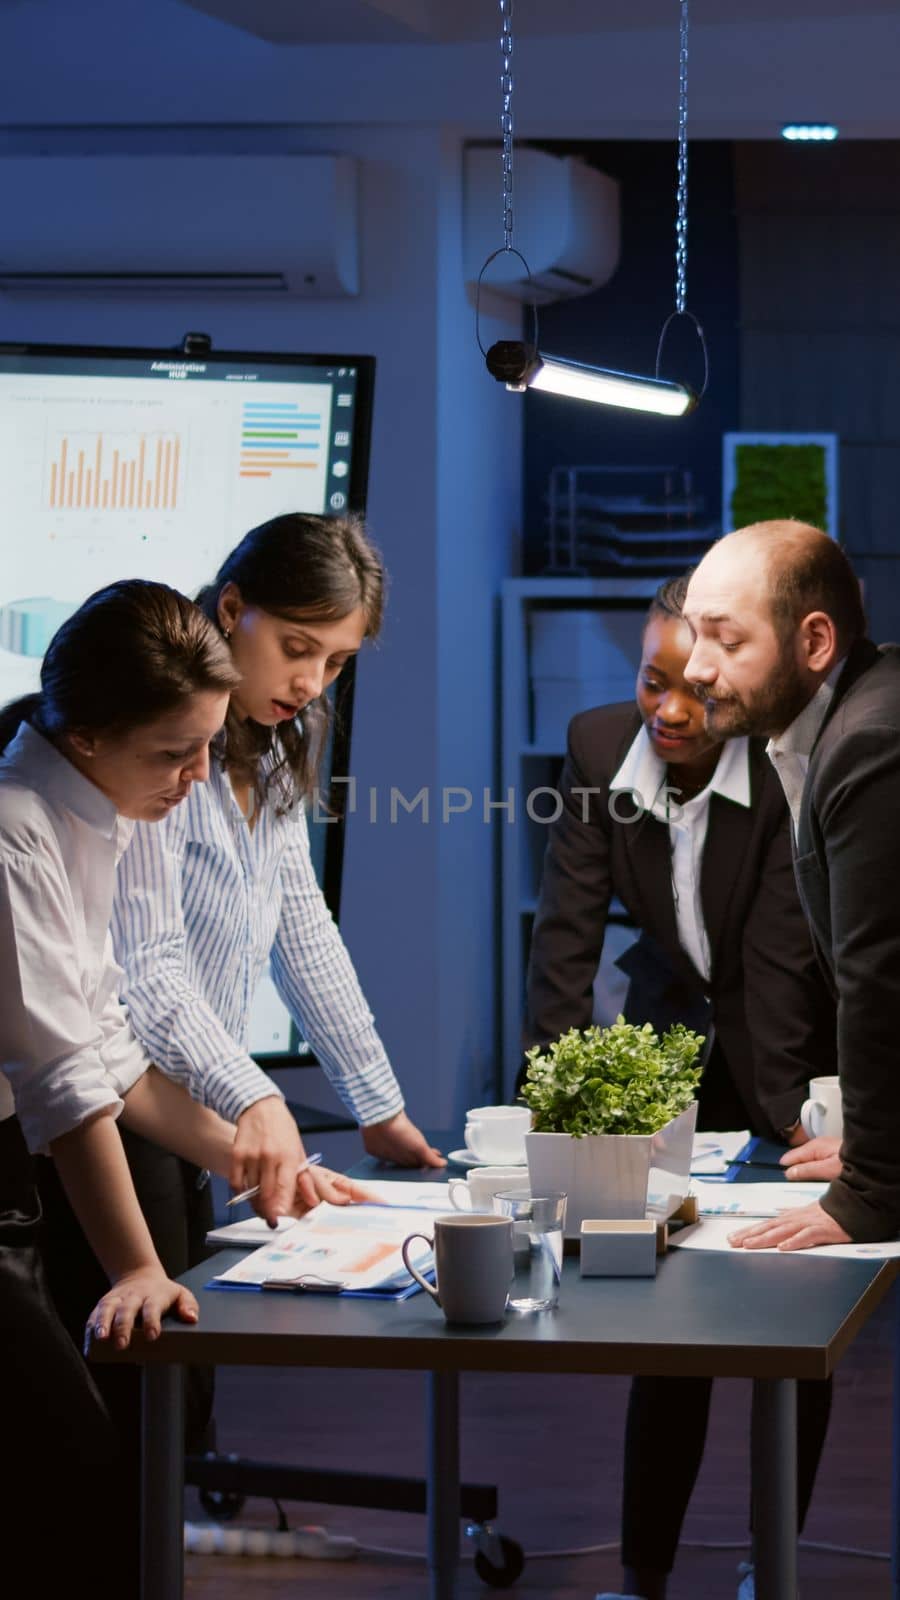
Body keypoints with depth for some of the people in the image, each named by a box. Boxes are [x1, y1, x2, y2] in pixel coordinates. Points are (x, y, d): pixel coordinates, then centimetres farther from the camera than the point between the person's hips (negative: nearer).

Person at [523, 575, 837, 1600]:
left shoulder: (789, 769, -25)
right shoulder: (599, 747, -15)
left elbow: (780, 958, -27)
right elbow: (567, 933, -16)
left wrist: (781, 1121, -30)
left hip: (789, 1049, -2)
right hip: (673, 1034, 2)